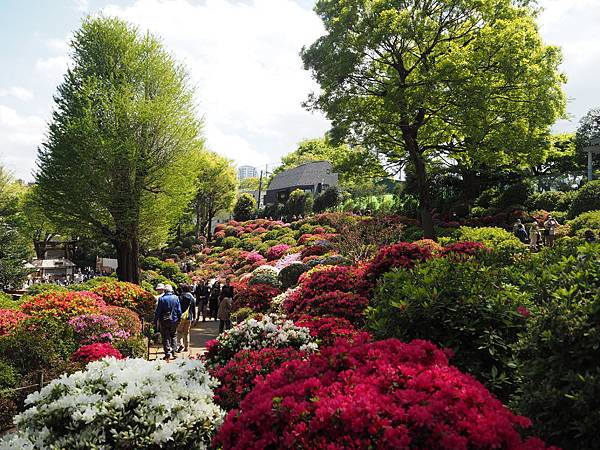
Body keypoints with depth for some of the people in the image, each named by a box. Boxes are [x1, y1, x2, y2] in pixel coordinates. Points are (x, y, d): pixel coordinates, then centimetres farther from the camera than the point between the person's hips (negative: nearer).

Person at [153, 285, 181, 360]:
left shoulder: (161, 298, -9)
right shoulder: (176, 298, -2)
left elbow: (158, 311, -6)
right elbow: (179, 311, 1)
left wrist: (155, 321, 0)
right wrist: (179, 319, 12)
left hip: (164, 321, -2)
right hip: (174, 320, 2)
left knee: (165, 337, 4)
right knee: (173, 336, 15)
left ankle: (167, 353, -2)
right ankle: (173, 352, 12)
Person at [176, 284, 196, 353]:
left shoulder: (181, 297, -10)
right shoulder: (192, 298, 3)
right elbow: (194, 308, 8)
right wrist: (194, 317, 15)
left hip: (182, 316, -4)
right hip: (189, 317, 4)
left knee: (179, 331, 4)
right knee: (187, 332, 12)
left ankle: (180, 344, -14)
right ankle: (186, 347, 13)